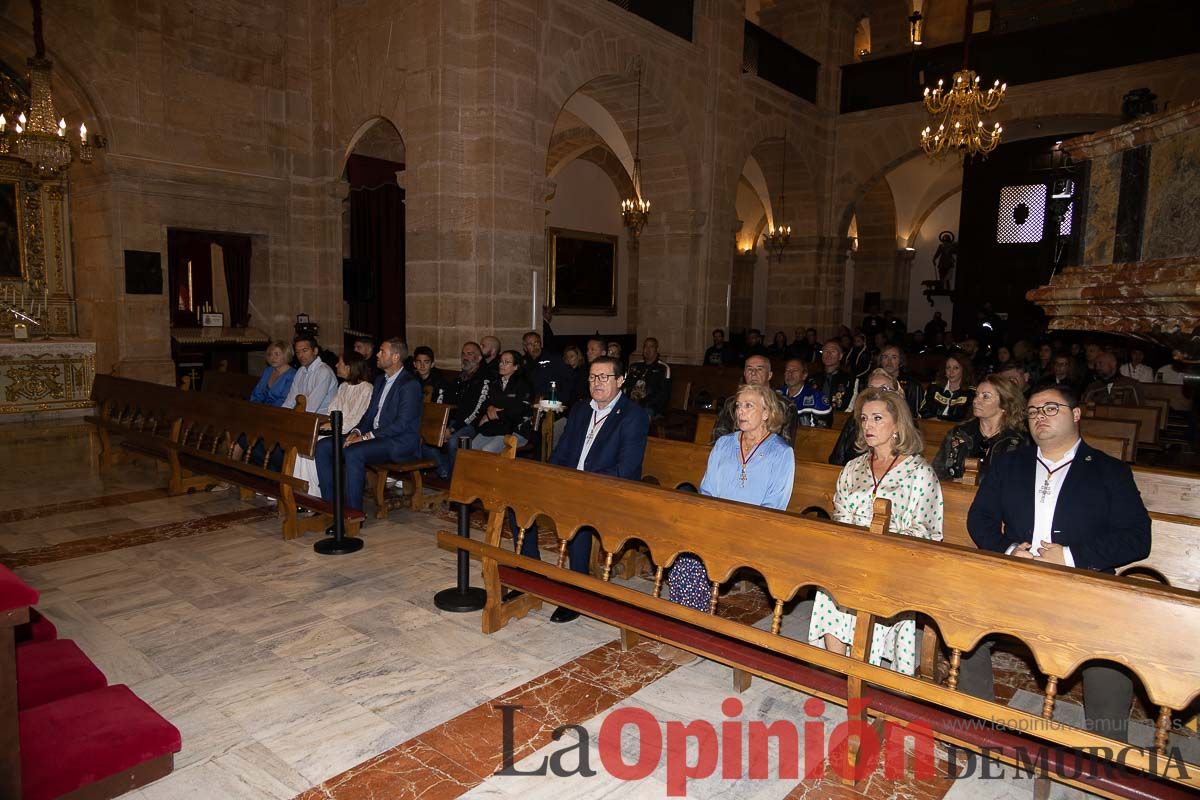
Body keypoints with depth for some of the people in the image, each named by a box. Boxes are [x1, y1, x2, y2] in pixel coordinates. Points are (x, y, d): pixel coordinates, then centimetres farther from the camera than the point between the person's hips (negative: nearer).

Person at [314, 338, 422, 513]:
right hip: (375, 436, 9)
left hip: (400, 442, -9)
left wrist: (367, 437, -21)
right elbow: (369, 413, 19)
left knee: (353, 453, -32)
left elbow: (402, 424, -20)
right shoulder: (380, 380, 17)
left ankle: (353, 510, -22)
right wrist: (356, 431, -2)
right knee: (323, 446, -3)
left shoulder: (410, 384, -13)